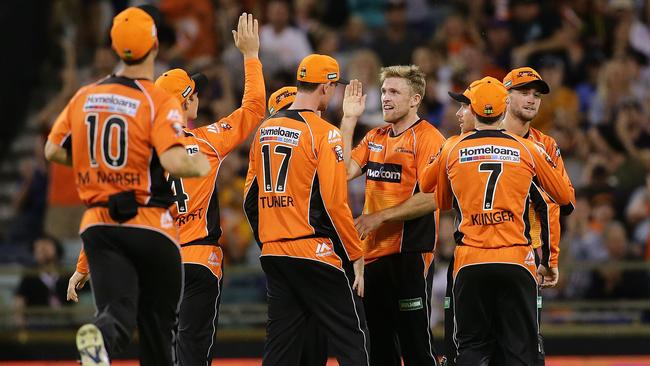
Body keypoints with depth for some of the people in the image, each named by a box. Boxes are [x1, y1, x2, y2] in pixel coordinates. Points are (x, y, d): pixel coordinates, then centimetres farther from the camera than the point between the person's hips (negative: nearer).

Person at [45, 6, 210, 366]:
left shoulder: (85, 96, 7)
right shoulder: (160, 101, -10)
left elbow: (53, 151, 15)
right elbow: (174, 162, -22)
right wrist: (200, 164, -1)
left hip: (98, 225, 3)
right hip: (150, 226, -3)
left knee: (119, 312, -9)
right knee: (158, 324, 12)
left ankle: (99, 336, -44)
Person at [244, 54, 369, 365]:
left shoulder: (265, 130, 11)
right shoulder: (324, 133, -10)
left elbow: (250, 198, 14)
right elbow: (333, 204, -15)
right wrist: (355, 257, -8)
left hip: (273, 255, 7)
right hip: (316, 255, -7)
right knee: (353, 340, -2)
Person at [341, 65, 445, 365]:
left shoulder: (428, 138, -8)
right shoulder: (375, 138, 15)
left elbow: (430, 199, -16)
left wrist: (379, 217, -17)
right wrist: (348, 120, 3)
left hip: (410, 253, -8)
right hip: (373, 252, 8)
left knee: (415, 342, -6)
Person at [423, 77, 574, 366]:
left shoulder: (451, 150, 5)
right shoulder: (527, 150, 2)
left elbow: (441, 202, 21)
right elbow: (565, 196, 13)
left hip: (469, 264, 1)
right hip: (516, 262, -1)